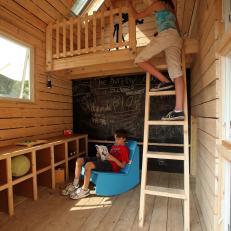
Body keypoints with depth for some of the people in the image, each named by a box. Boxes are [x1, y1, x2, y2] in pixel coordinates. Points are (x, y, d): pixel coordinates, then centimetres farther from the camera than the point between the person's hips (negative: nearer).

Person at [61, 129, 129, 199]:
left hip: (111, 165, -9)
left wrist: (113, 158, -19)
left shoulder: (125, 149, -2)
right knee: (79, 160, -3)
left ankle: (85, 190, -15)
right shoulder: (114, 146, 23)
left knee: (88, 165, -32)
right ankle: (75, 184, 6)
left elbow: (123, 165, -8)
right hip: (104, 160, 9)